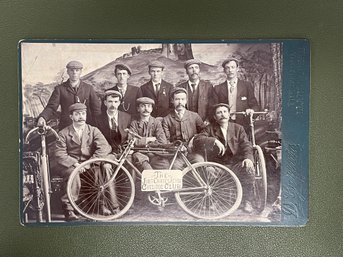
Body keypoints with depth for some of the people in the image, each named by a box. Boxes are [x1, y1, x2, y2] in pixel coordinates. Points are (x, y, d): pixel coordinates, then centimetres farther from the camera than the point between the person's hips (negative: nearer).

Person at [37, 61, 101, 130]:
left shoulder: (89, 88, 10)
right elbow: (51, 107, 3)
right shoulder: (60, 89, 8)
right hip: (65, 129, 0)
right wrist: (42, 117, -17)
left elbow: (96, 109, 8)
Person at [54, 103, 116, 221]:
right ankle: (68, 209, -17)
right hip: (71, 165, -1)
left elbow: (105, 147, -7)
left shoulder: (93, 130, 8)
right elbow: (59, 154, -5)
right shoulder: (64, 133, 5)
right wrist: (75, 163, -22)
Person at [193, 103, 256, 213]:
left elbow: (246, 145, -1)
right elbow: (197, 140, -9)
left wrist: (248, 158, -23)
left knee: (249, 168, -29)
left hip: (235, 164, 1)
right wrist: (214, 140, -25)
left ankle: (247, 201, -6)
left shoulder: (238, 128, 10)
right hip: (217, 164, -1)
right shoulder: (210, 128, 6)